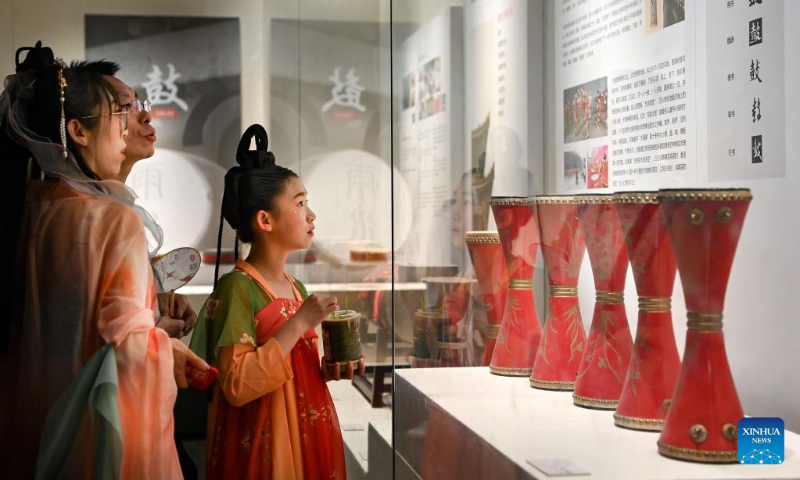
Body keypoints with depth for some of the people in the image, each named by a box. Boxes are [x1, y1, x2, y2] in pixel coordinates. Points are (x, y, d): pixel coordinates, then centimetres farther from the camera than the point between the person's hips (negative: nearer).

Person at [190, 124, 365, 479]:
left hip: (308, 438, 8)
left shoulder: (297, 288, 8)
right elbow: (238, 386, -23)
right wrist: (299, 323, -23)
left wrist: (327, 369, -1)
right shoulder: (237, 288, -16)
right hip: (264, 447, -8)